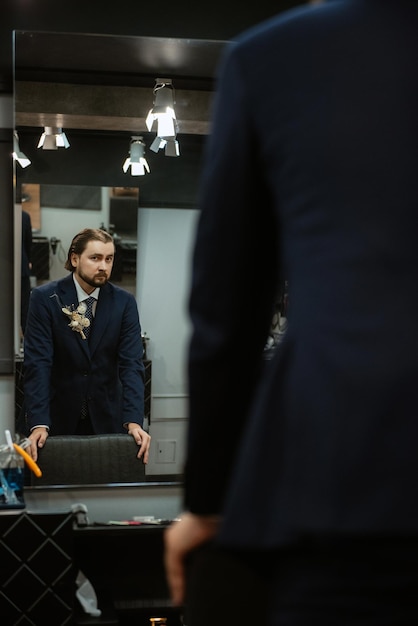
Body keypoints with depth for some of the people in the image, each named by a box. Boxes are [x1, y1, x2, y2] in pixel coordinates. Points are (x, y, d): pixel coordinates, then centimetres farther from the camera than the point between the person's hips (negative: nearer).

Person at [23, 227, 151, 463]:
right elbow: (38, 363, -15)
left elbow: (131, 363, -10)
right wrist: (38, 424, -25)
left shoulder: (124, 302, -4)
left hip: (107, 418, 2)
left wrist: (134, 421, -23)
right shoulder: (44, 298, -9)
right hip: (59, 417, -1)